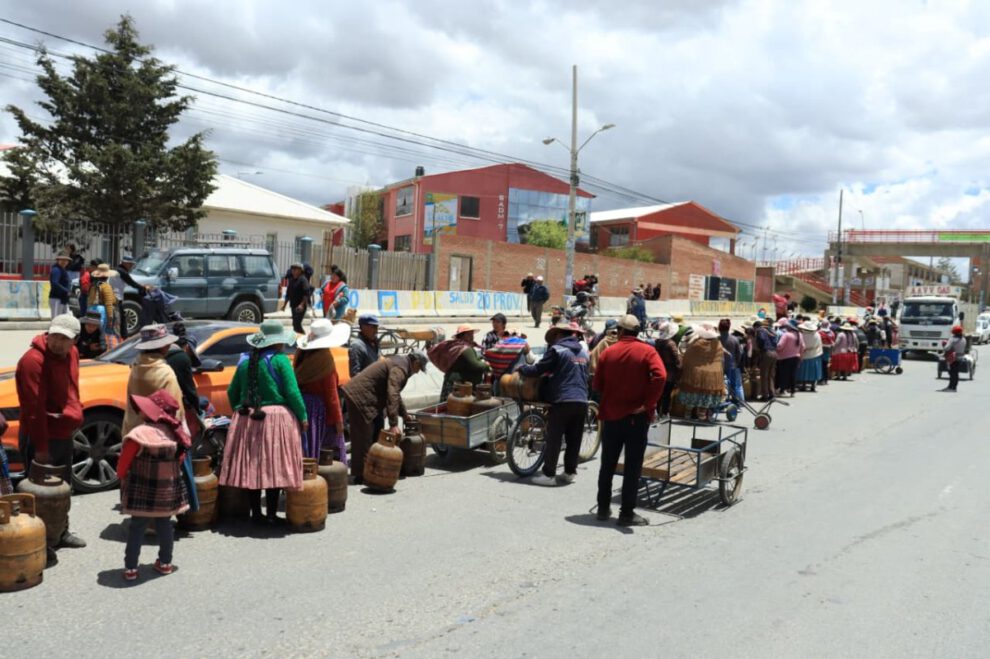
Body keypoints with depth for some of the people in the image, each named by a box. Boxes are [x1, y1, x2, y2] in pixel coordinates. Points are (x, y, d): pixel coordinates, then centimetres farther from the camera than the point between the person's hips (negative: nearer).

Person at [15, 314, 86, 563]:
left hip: (64, 435, 9)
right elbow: (34, 409, -24)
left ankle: (61, 533, 38)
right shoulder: (34, 360, -23)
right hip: (41, 439, -9)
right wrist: (41, 446, -22)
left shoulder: (71, 354, 3)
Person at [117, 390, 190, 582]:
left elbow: (123, 463, -12)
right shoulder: (177, 432, -2)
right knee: (164, 525, 16)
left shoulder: (140, 434, -21)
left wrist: (122, 477, 7)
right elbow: (180, 458, 9)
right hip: (169, 489, 5)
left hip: (142, 491, -5)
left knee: (137, 527, 6)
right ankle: (165, 563, 25)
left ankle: (130, 568, 10)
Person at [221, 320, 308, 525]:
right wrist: (303, 417, -2)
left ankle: (255, 513, 16)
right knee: (274, 467, 0)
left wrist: (239, 411, 27)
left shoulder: (245, 360, 11)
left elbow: (232, 391, 16)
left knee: (251, 466, 9)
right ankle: (271, 515, 3)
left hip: (246, 420, 6)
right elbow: (292, 392, -10)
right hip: (276, 419, -6)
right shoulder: (279, 360, -6)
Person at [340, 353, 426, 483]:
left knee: (376, 433, 15)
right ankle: (360, 475, -3)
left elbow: (395, 393, 29)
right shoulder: (400, 368, -17)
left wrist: (404, 414, 34)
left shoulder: (399, 363, 16)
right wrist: (394, 424, -31)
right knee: (363, 437, -7)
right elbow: (392, 395, -28)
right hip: (359, 398, -11)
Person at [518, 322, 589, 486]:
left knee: (554, 439, -1)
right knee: (574, 440, 11)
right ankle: (570, 472, 16)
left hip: (563, 400, -6)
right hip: (582, 401, 6)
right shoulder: (583, 351, 15)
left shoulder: (557, 349, -5)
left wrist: (521, 369, 12)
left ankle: (548, 475, -1)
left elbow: (538, 369, -6)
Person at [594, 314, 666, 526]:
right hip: (636, 417, -3)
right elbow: (660, 376, -23)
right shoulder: (647, 351, -6)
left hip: (611, 415, 3)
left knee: (607, 464, 14)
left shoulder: (608, 352, 2)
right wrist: (647, 404, -16)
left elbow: (597, 385, 2)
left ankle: (603, 508, 21)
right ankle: (627, 513, 5)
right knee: (632, 466, 3)